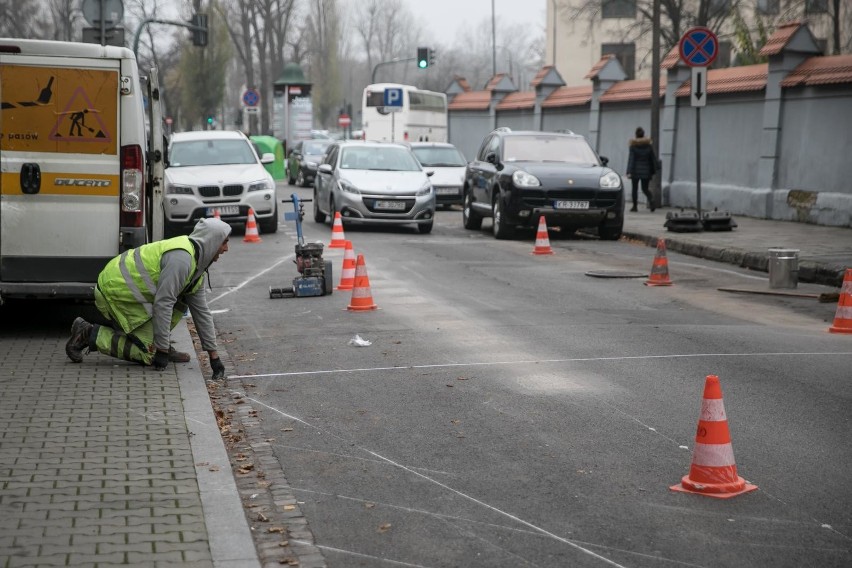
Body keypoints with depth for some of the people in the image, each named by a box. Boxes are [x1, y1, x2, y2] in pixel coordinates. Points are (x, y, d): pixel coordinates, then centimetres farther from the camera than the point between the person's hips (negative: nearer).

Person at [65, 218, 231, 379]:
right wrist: (162, 350, -18)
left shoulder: (196, 265, 10)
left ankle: (159, 344, 9)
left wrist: (214, 356, 14)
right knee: (149, 354, -8)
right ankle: (89, 334, -4)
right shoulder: (180, 259, -22)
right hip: (116, 292, -10)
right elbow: (162, 304, -24)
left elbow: (201, 312, 15)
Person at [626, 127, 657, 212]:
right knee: (645, 188, 9)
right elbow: (653, 159, 4)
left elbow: (631, 159, -13)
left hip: (636, 171, -2)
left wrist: (629, 172, -16)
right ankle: (651, 200, -18)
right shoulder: (649, 146, 1)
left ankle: (635, 206, 12)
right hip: (646, 171, 2)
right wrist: (653, 171, 12)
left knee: (635, 188, 10)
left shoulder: (633, 146, -7)